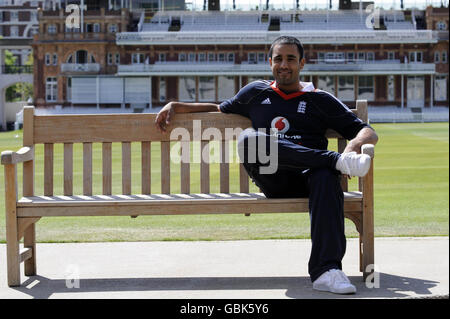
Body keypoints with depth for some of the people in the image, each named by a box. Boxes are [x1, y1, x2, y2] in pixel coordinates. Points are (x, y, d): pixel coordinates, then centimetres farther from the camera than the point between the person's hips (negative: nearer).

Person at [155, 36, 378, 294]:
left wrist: (356, 145, -10)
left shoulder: (320, 100, 20)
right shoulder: (256, 93, 26)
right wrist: (176, 106, 33)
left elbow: (369, 132, 15)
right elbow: (220, 110, 43)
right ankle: (337, 161, -36)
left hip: (307, 178, 0)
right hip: (271, 181, 1)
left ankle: (327, 270, -50)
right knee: (250, 138, -31)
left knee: (326, 179, -38)